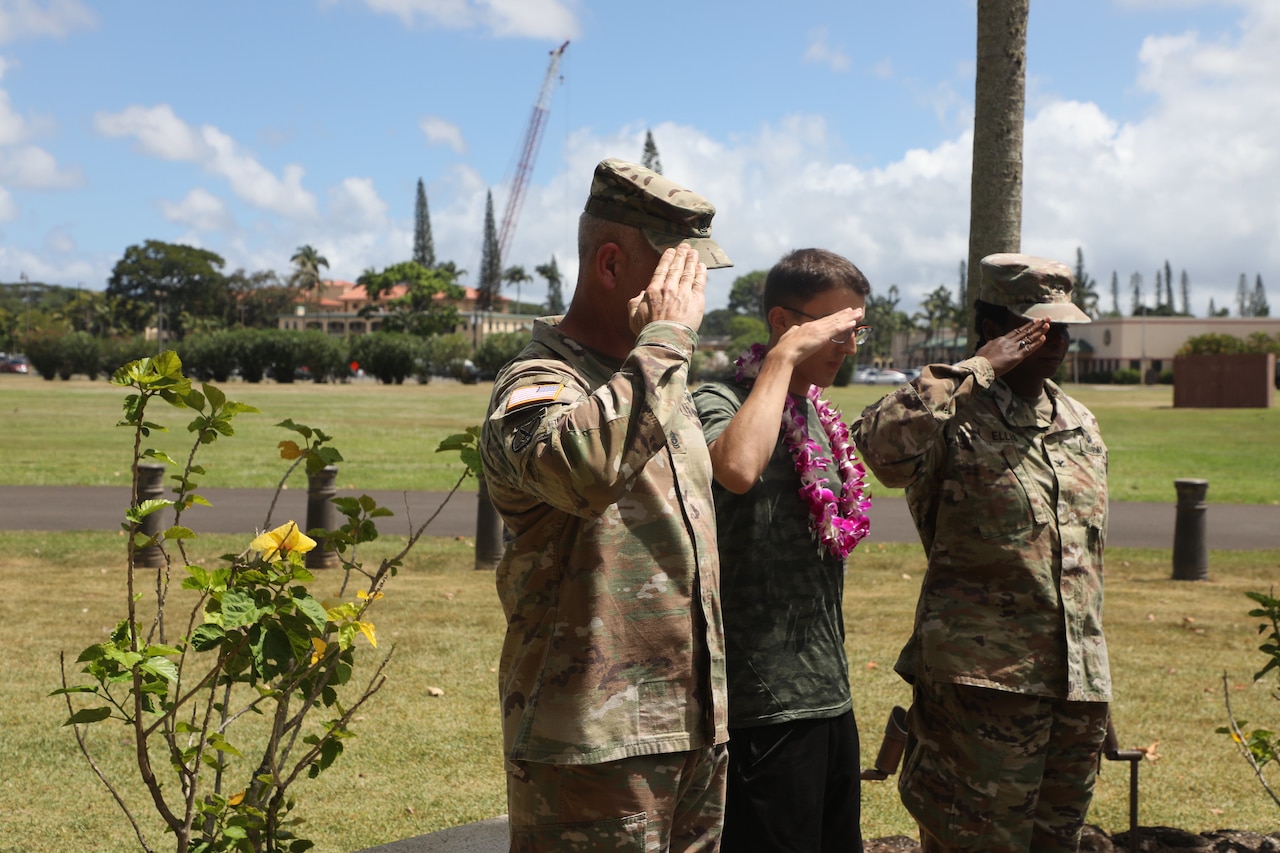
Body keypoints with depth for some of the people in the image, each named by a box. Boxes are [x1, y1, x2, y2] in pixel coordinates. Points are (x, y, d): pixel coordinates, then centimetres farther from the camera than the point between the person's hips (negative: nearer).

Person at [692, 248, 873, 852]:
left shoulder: (819, 417, 14)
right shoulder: (720, 403, -12)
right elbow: (737, 470, -37)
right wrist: (784, 356, -26)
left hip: (829, 698, 9)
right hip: (766, 707, -8)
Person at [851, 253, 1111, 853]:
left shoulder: (1080, 426, 15)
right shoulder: (954, 417, -8)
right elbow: (881, 442, -33)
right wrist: (977, 368, -23)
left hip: (1078, 689, 7)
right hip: (982, 685, -7)